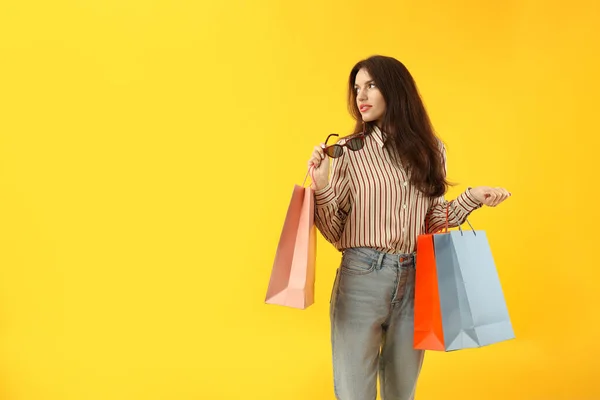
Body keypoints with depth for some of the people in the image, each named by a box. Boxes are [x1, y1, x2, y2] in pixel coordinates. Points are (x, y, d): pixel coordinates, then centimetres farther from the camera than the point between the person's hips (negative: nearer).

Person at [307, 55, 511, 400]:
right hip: (362, 280, -3)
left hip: (416, 281, 3)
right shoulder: (348, 152, -3)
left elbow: (431, 221, 15)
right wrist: (321, 187, -17)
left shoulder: (430, 150, 8)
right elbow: (334, 233, -2)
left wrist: (471, 198, 3)